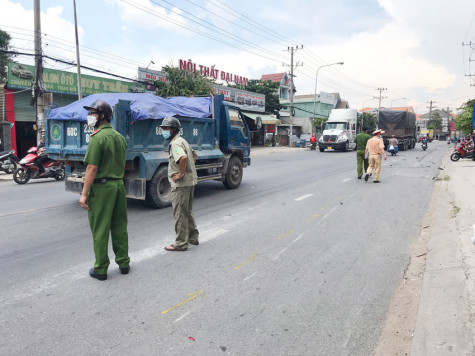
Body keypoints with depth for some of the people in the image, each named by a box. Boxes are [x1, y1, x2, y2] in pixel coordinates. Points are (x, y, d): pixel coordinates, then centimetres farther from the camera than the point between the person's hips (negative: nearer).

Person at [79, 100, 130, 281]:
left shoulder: (98, 138, -14)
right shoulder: (120, 137, 11)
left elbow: (92, 168, -17)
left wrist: (84, 194, -14)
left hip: (101, 188, -7)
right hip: (119, 185, 7)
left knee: (100, 230, 3)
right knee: (119, 227, 15)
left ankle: (100, 269, 12)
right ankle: (123, 263, 24)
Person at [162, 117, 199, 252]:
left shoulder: (175, 143, -16)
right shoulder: (182, 140, 16)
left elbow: (183, 157, -36)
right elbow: (194, 155, 29)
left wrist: (180, 174, -24)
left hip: (180, 183, -10)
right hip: (190, 180, 10)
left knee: (180, 214, -2)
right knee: (188, 211, 20)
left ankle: (181, 243, 5)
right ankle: (193, 237, 31)